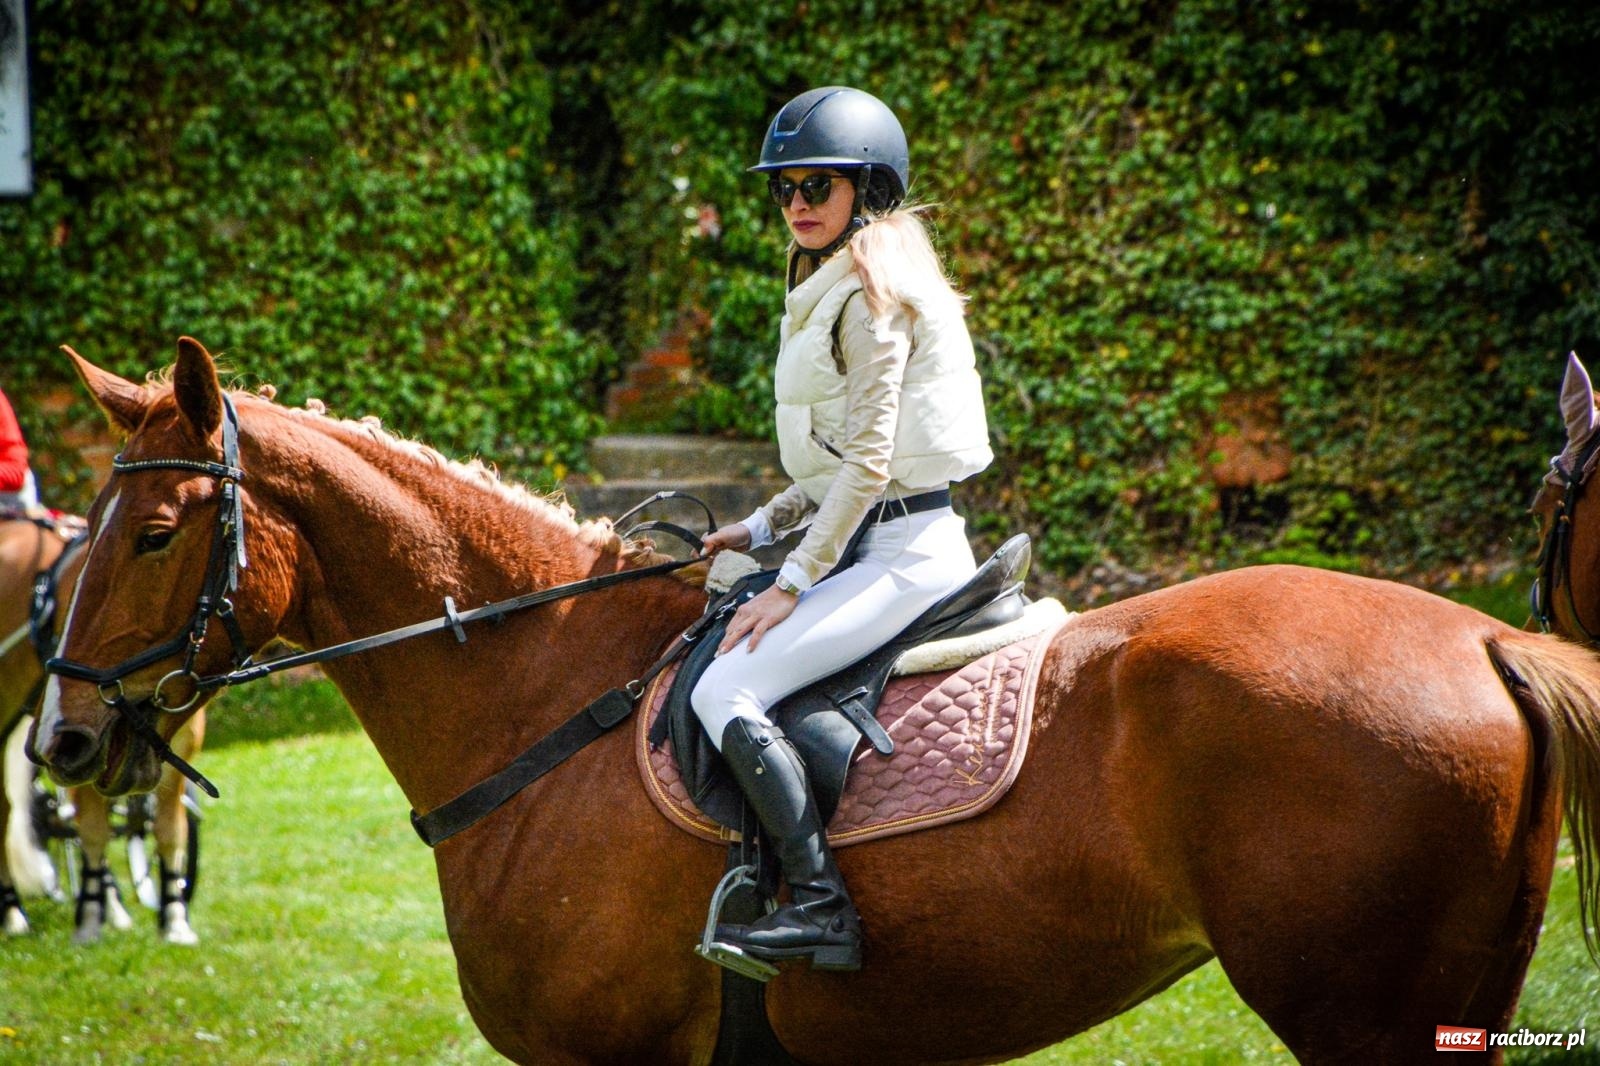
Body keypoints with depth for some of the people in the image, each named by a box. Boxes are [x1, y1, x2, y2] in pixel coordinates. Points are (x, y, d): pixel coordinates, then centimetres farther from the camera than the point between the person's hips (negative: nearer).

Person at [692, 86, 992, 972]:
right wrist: (760, 529, 16)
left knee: (726, 691, -20)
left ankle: (821, 908, -24)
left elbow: (869, 462, -19)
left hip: (903, 552, -11)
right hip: (874, 543, 11)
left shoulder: (870, 292, -13)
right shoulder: (832, 289, 18)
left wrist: (794, 583, -18)